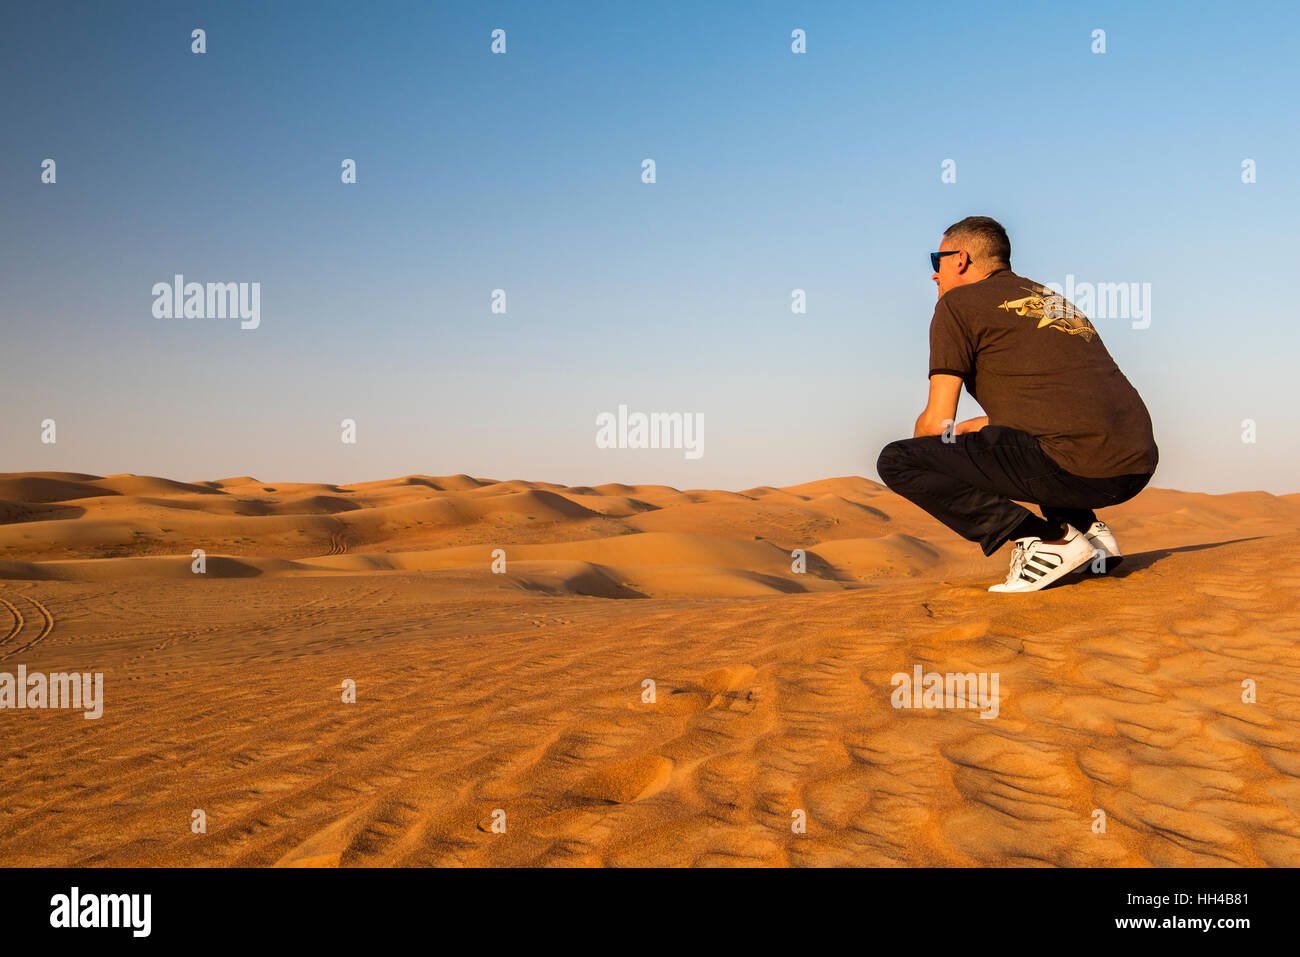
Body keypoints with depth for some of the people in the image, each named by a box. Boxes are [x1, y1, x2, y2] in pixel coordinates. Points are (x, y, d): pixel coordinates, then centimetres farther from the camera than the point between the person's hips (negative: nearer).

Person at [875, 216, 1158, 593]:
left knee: (895, 461, -2)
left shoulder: (958, 303, 5)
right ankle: (1087, 529, 16)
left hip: (1074, 469, -8)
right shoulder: (1053, 300, 29)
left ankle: (1045, 539, -10)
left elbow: (937, 423, 1)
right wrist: (963, 429, 40)